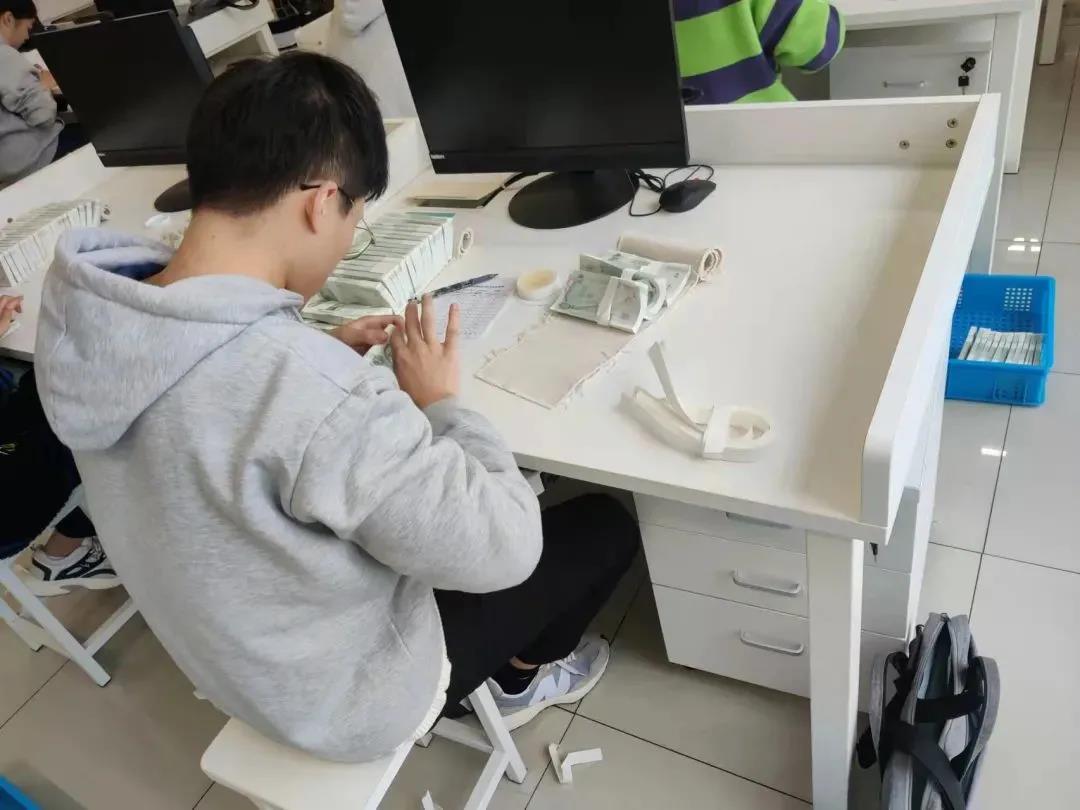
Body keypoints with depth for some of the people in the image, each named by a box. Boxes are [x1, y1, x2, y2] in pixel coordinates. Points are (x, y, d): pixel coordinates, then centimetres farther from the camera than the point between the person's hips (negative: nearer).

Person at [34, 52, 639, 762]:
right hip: (348, 698, -6)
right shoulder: (317, 396, -42)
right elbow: (501, 548, -28)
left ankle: (498, 665, 40)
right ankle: (522, 674, 38)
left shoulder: (102, 323, -15)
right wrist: (440, 403, -16)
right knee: (606, 525, 9)